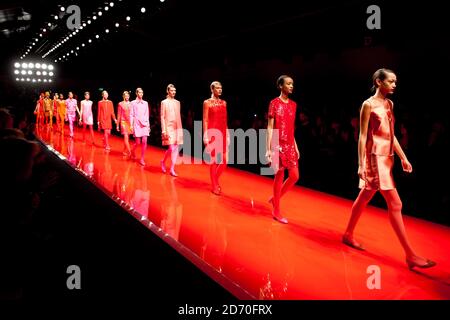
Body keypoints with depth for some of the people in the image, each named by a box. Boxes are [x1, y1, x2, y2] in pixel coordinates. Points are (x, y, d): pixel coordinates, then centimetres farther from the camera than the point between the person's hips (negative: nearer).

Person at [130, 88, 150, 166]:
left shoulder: (145, 103, 11)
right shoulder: (133, 103, 2)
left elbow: (147, 115, 13)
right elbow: (131, 114, 1)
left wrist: (148, 125, 10)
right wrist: (131, 125, -5)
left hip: (144, 124, 3)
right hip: (137, 124, -3)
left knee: (144, 142, -6)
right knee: (138, 142, -2)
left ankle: (142, 159, 1)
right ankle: (133, 151, 31)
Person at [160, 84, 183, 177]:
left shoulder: (177, 102, 12)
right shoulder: (164, 102, -1)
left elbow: (179, 116, 14)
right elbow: (162, 117, -4)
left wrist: (180, 129, 9)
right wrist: (164, 130, -11)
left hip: (177, 128, 5)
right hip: (169, 128, -5)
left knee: (176, 149, 2)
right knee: (171, 148, -12)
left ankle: (172, 169, 7)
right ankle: (163, 161, 16)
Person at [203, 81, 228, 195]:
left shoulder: (224, 103, 14)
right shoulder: (207, 102, -1)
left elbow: (225, 120, 14)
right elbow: (205, 120, -6)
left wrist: (227, 135, 11)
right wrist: (205, 135, -13)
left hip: (223, 133, 5)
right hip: (212, 133, -5)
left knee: (224, 160, 4)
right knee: (214, 161, -1)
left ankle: (215, 179, 27)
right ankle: (214, 186, 9)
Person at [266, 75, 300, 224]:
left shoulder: (293, 104, 11)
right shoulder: (274, 103, -6)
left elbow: (291, 128, 15)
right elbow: (270, 127, -8)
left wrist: (296, 146, 13)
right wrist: (268, 149, -13)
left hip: (290, 145, 6)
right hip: (278, 145, -6)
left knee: (294, 176, 4)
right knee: (279, 176, -1)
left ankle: (275, 198, 26)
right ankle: (276, 211, 11)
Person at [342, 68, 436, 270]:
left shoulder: (389, 104, 13)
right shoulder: (369, 104, -9)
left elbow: (391, 135, 15)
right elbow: (362, 136, -11)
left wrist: (403, 158, 12)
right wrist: (361, 164, -15)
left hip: (386, 158, 8)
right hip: (375, 158, -8)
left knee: (364, 198, 17)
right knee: (395, 204, -10)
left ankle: (348, 235, 31)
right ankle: (410, 255, -7)